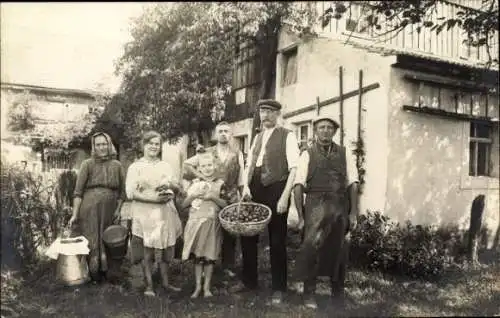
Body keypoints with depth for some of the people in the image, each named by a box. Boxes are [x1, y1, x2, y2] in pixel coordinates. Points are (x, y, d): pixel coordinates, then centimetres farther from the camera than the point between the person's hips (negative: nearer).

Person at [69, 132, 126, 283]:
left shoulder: (117, 165, 6)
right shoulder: (87, 164, -1)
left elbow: (122, 191, 8)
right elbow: (78, 191, -4)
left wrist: (118, 210, -3)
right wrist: (75, 214, -8)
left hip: (109, 210, 2)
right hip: (89, 208, -2)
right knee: (91, 241, 4)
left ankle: (104, 271, 22)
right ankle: (92, 274, 19)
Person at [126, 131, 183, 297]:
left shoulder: (165, 166, 14)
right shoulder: (135, 167, 2)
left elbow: (177, 189, 10)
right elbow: (131, 193, -7)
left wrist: (170, 185, -14)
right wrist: (154, 198, -16)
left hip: (165, 213, 4)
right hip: (145, 213, -3)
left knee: (165, 249, 7)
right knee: (148, 251, 0)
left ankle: (165, 282, 20)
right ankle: (149, 285, 13)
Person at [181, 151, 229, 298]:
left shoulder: (220, 183, 3)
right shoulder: (195, 183, 8)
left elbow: (225, 204, -2)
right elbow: (184, 205, 7)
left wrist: (213, 197, -15)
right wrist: (194, 195, -9)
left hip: (212, 223, -1)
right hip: (195, 222, 2)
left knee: (209, 256, 2)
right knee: (197, 256, 5)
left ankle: (206, 287, 14)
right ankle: (198, 286, 16)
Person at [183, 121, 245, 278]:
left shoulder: (237, 154, 5)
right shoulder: (207, 152, 3)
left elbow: (241, 179, 5)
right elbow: (186, 164, -3)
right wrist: (201, 175, -15)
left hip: (231, 199, 1)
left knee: (230, 234, 7)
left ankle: (228, 266, 22)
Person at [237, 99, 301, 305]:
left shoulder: (287, 136, -5)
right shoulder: (257, 137, 14)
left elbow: (293, 169, -11)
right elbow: (250, 164, 12)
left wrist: (285, 197, -18)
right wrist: (246, 186, -6)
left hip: (276, 191, -6)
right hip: (255, 191, 6)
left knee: (277, 241, 5)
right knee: (248, 236, 11)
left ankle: (278, 288, 20)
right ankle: (249, 280, 30)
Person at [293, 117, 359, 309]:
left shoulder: (343, 154, 11)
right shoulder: (308, 154, 3)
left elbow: (352, 184, 7)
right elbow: (298, 185, -3)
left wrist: (353, 212, 1)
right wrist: (300, 214, -9)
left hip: (340, 207, 3)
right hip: (316, 206, -3)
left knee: (338, 249, 13)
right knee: (311, 247, -6)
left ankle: (338, 291, 31)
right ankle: (309, 292, 11)